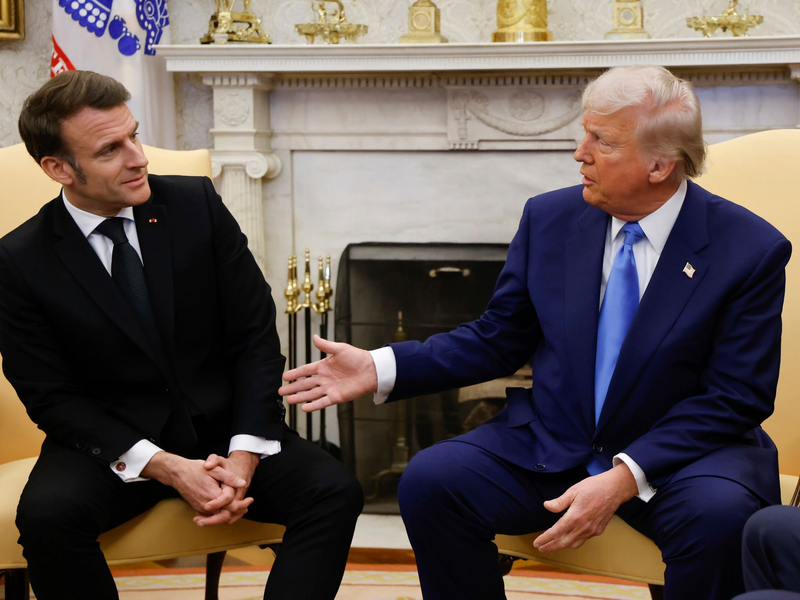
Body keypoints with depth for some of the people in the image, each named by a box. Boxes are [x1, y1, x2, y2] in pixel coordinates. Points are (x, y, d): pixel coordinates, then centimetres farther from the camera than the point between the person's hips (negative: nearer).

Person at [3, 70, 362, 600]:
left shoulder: (196, 205, -3)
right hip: (112, 444, -2)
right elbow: (52, 398, -8)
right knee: (47, 513, -33)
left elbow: (255, 335, -2)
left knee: (334, 492, -23)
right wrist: (165, 468, -20)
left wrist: (244, 455, -15)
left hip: (222, 425, 2)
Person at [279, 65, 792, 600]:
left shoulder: (750, 250, -10)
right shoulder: (550, 219, 2)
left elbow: (737, 397, -13)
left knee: (720, 514, -35)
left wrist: (625, 478, -24)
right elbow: (498, 339, 11)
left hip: (680, 453, -3)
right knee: (430, 481, -20)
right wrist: (381, 369, -3)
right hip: (550, 447, 3)